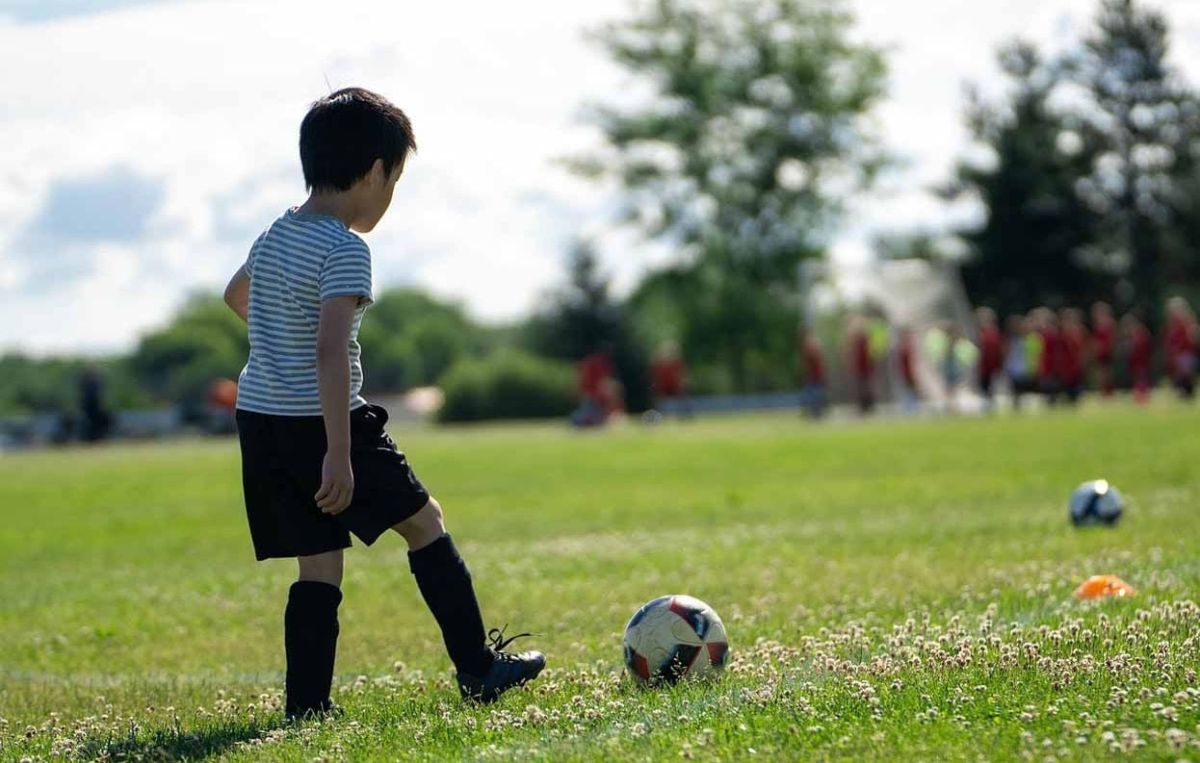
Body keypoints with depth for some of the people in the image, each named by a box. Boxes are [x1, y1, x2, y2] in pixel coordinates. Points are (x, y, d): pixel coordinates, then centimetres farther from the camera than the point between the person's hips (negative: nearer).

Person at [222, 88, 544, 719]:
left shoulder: (275, 235, 11)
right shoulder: (344, 249, -15)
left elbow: (235, 296, 31)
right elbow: (330, 349, -25)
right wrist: (339, 453, -27)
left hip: (258, 418, 8)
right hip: (321, 423, -7)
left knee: (320, 563, 11)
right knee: (423, 521, 8)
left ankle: (306, 703, 4)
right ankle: (478, 667, 11)